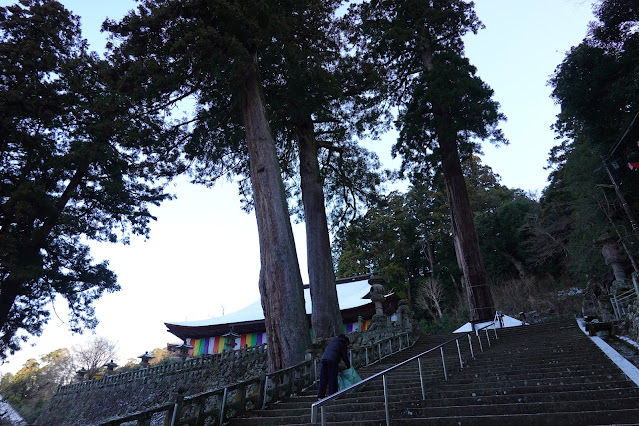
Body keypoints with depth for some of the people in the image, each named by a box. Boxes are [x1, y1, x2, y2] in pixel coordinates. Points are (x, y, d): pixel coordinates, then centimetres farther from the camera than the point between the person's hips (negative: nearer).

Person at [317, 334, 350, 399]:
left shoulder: (332, 341, 34)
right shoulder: (342, 343, 14)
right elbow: (344, 356, 8)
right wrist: (348, 366, 21)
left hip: (323, 359, 6)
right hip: (332, 360, -6)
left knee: (323, 379, 6)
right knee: (333, 379, 0)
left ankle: (320, 396, 4)